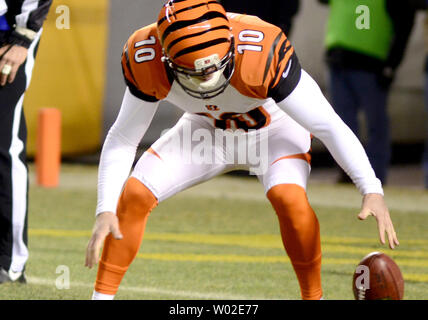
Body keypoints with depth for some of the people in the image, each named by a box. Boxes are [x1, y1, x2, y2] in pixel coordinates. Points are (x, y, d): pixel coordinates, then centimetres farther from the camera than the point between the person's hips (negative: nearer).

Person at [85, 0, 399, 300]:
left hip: (273, 128, -3)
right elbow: (122, 140, -15)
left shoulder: (261, 54, -40)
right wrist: (105, 211, -23)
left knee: (289, 198, -31)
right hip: (208, 129, 3)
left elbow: (329, 126, -32)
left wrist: (372, 191, -35)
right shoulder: (146, 60, -30)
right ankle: (102, 296, 4)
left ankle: (313, 296, -10)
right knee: (133, 196, -12)